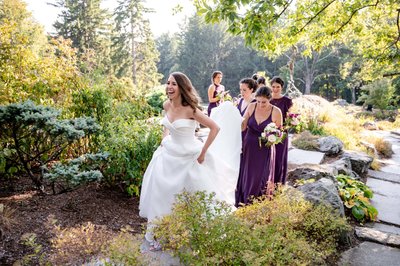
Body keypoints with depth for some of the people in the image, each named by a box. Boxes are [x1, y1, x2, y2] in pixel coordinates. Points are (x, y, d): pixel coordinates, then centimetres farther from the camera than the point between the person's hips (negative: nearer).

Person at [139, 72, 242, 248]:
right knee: (162, 191, 12)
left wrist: (203, 153, -18)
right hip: (169, 153, 6)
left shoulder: (190, 109, -22)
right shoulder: (167, 105, -4)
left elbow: (215, 128, -22)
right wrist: (164, 139, 7)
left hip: (188, 157, -6)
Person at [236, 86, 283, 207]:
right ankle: (243, 204, 29)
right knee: (246, 176, 11)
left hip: (264, 150, -2)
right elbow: (242, 126, -1)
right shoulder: (251, 107, -6)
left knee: (260, 178, 5)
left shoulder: (276, 112, -12)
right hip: (249, 148, 2)